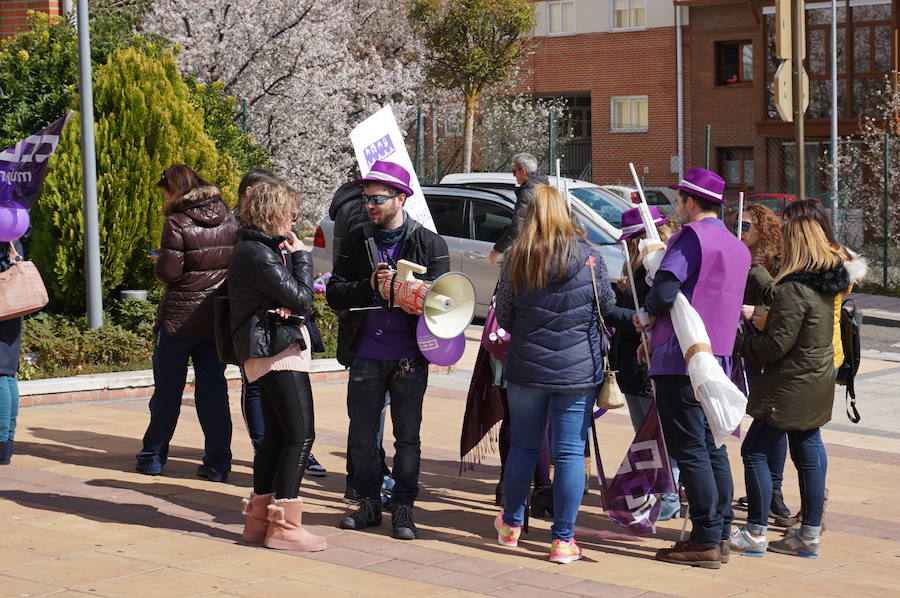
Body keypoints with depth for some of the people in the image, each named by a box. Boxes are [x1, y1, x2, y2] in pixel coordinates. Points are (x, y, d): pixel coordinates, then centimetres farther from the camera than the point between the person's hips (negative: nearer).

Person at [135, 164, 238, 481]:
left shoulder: (177, 223, -13)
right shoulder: (229, 221, 2)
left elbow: (168, 272, -16)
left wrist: (160, 267, 5)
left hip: (181, 317, -4)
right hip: (220, 317, 4)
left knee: (168, 389, 9)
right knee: (213, 384, 9)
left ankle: (153, 456, 19)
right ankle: (217, 463, 7)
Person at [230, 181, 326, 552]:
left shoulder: (257, 249, 18)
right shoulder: (259, 254, -15)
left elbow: (295, 299, 14)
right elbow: (302, 299, -16)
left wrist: (289, 307, -10)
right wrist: (300, 256, -3)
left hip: (269, 352, 11)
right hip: (279, 351, -11)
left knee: (276, 435, 13)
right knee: (301, 435, -11)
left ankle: (259, 518, 17)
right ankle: (283, 525, -11)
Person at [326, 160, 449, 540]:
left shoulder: (429, 244, -1)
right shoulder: (356, 241, 6)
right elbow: (335, 292, 1)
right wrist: (369, 285, -15)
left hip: (409, 358, -2)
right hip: (365, 355, 2)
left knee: (407, 437, 4)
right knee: (361, 435, 7)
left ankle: (403, 507, 15)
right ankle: (368, 502, 21)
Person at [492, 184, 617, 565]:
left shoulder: (517, 261, -4)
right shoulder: (589, 258, -6)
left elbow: (502, 316, 4)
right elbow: (608, 306, 7)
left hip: (526, 369, 2)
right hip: (579, 372, -1)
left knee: (523, 446, 15)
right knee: (570, 452, 2)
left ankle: (511, 525, 29)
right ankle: (563, 540, 4)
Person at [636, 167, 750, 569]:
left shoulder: (692, 235, -11)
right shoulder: (737, 248, 16)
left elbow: (665, 289, -22)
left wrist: (648, 315, -1)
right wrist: (659, 337, 20)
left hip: (681, 359, -9)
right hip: (719, 358, 9)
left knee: (689, 450, -6)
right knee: (711, 447, 13)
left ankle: (705, 541, -5)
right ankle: (720, 533, 16)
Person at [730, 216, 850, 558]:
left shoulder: (794, 289, -20)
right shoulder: (827, 283, 8)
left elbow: (776, 344, -21)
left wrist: (738, 343, -10)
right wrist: (761, 315, 22)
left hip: (791, 386, -9)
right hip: (818, 383, 9)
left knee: (755, 451, -2)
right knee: (808, 451, 11)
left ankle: (756, 533, 0)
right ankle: (810, 534, 15)